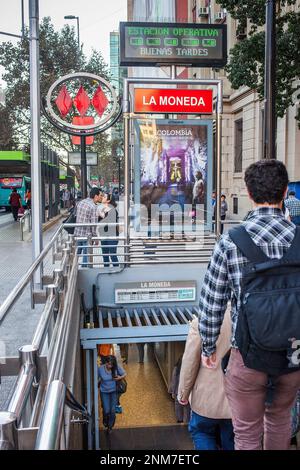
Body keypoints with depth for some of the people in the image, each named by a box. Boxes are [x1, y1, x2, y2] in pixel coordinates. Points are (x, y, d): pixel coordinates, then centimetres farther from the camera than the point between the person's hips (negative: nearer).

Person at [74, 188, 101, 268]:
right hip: (87, 235, -7)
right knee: (86, 257, 4)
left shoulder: (80, 202, 6)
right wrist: (96, 238, -6)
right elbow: (94, 224, -15)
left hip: (77, 234, 7)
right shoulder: (93, 207, -16)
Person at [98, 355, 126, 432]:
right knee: (106, 410, -3)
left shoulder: (117, 367, -18)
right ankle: (105, 420, 36)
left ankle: (110, 426, 33)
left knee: (113, 411, 4)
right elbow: (97, 379, -3)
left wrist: (120, 377, -23)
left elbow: (124, 374, -6)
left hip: (114, 391, 1)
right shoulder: (100, 369, -19)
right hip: (104, 392, 0)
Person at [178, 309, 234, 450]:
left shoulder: (201, 321, -19)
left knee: (201, 432, 23)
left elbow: (189, 361, -12)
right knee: (231, 443, 19)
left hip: (207, 398, -1)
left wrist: (183, 393, 4)